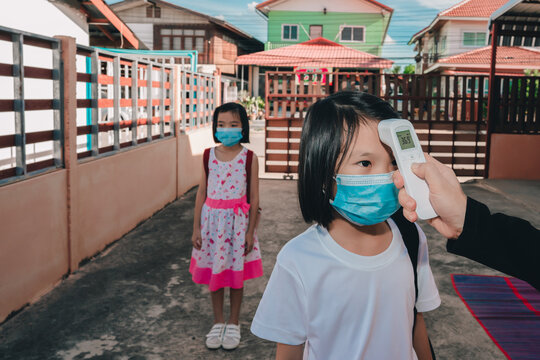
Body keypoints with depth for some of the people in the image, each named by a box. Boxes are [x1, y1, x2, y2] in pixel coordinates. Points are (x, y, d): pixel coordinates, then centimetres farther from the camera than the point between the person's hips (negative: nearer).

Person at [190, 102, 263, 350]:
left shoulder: (249, 158, -6)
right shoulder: (209, 156, 0)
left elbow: (254, 197, -4)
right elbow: (201, 192, 3)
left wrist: (250, 231, -6)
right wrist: (196, 227, 2)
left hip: (237, 221, -2)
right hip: (212, 219, 2)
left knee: (236, 273, 9)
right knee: (213, 272, 11)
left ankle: (233, 324, 27)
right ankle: (217, 323, 29)